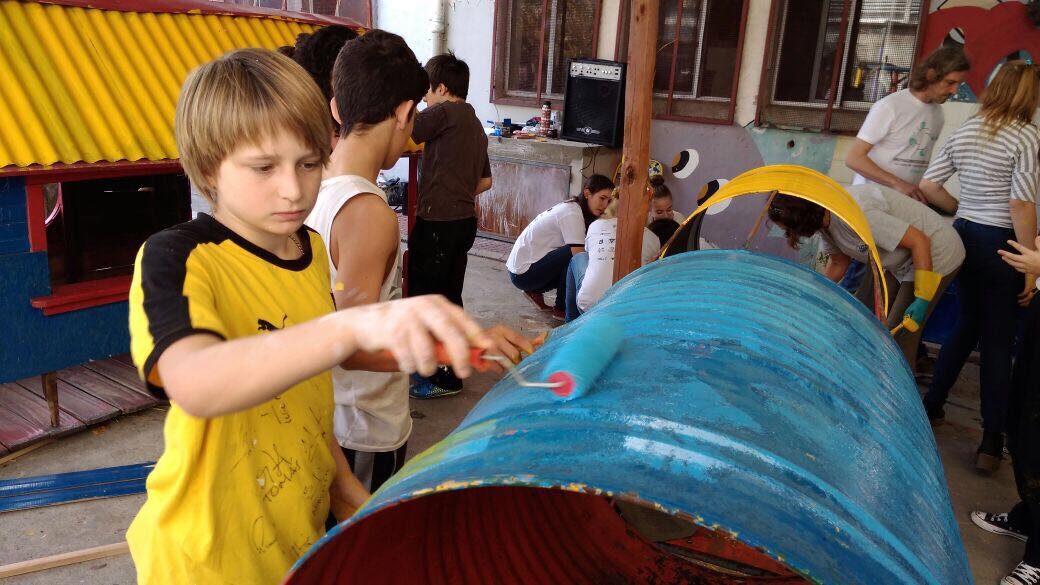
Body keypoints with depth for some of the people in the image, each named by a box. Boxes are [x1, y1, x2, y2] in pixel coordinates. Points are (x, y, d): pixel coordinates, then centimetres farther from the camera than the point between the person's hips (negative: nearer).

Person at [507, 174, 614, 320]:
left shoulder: (570, 206, 8)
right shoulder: (572, 214, -19)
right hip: (523, 274, -9)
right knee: (574, 256, -22)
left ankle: (535, 290, 15)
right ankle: (562, 309, -7)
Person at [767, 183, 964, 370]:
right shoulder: (825, 220, -6)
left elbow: (920, 242, -30)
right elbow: (838, 264, 11)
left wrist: (922, 300, -28)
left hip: (934, 256, -9)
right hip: (902, 262, 9)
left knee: (898, 340, -7)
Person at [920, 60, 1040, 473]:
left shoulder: (965, 131, 6)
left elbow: (928, 185, 6)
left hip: (964, 235, 6)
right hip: (1001, 242, -5)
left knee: (966, 324, 21)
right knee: (997, 341, 2)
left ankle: (931, 406, 27)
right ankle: (991, 443, 7)